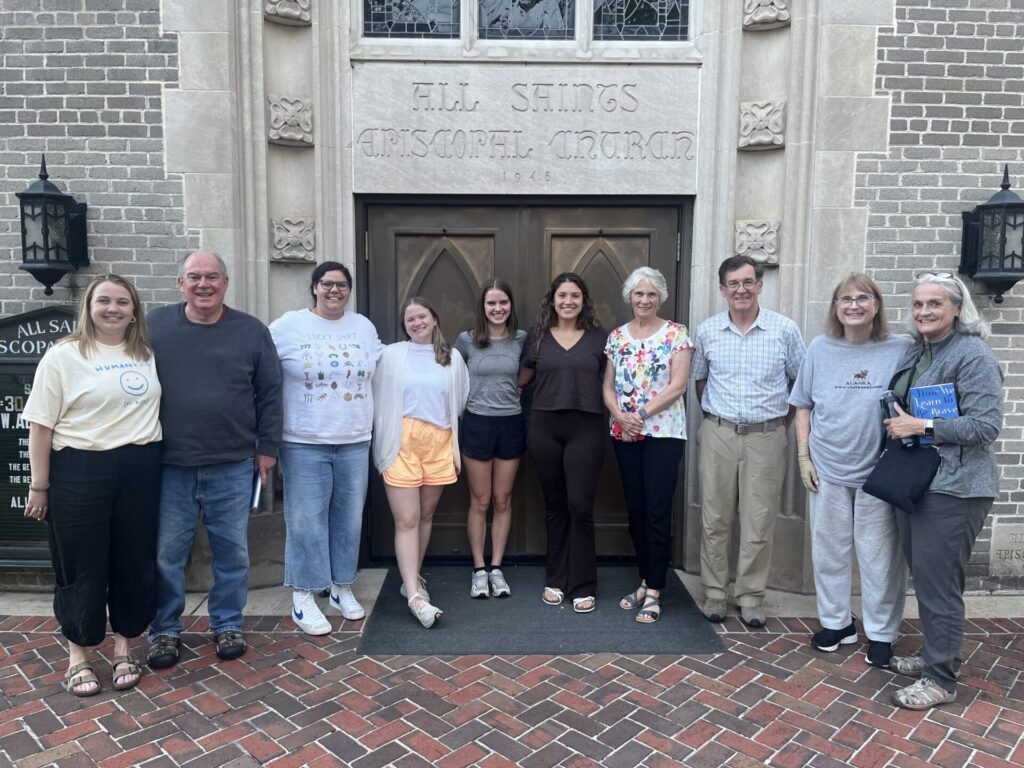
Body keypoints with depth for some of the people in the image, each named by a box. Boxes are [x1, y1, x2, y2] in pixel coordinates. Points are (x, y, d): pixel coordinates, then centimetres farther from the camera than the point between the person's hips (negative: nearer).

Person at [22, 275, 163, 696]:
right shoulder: (63, 356, -4)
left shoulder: (148, 354, 8)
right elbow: (41, 425, -4)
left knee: (135, 562, 10)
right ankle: (78, 656, 24)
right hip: (80, 472, -3)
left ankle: (123, 648, 27)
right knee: (81, 567, 7)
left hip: (140, 470, 4)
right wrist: (39, 486, -5)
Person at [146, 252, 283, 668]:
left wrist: (267, 447, 2)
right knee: (166, 553, 9)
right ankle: (164, 630, 28)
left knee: (232, 550, 10)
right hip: (169, 465, 0)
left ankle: (227, 625, 28)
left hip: (233, 466, 0)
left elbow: (269, 394, 5)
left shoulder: (251, 331, 2)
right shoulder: (155, 325, 2)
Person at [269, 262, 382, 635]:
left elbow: (381, 367, 24)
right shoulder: (287, 326, -3)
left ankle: (342, 587, 28)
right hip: (304, 444, -4)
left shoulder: (364, 327, 10)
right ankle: (303, 598, 15)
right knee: (306, 521, 1)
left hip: (354, 443, 4)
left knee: (349, 519, 11)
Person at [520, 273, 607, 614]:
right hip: (545, 427, 2)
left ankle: (583, 586, 12)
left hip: (586, 428, -2)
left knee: (580, 506, -3)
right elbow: (522, 378, 16)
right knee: (555, 506, 11)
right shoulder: (538, 336, 8)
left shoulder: (599, 337, 5)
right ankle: (556, 580, 24)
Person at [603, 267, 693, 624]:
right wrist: (621, 417, -11)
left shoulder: (676, 334, -2)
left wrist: (641, 415, -14)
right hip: (624, 434, 4)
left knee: (657, 511, -4)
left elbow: (678, 385, -10)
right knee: (635, 510, 10)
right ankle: (645, 582, 24)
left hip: (663, 432, -4)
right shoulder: (617, 336, 10)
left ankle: (654, 592, 6)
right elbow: (608, 386, 8)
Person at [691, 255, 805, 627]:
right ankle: (714, 593, 20)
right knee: (714, 519, 6)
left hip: (766, 436, -1)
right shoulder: (707, 331, 4)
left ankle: (751, 597, 19)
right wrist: (715, 413, 11)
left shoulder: (785, 330, -2)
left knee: (759, 522, 4)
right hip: (718, 434, 2)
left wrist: (783, 418, 5)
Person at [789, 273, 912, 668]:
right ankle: (836, 622, 31)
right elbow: (803, 406, 7)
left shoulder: (901, 350, -4)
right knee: (829, 551, 13)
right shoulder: (820, 348, 2)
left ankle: (881, 634, 25)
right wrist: (803, 457, 2)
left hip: (879, 471, -2)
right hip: (828, 470, 2)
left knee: (880, 555, 8)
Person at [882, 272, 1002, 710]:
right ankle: (934, 656, 32)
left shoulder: (973, 356, -12)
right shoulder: (914, 353, 12)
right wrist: (896, 426, 8)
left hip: (953, 488, -8)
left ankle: (941, 680, 11)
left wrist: (921, 427, -19)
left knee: (938, 581, -2)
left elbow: (986, 425, -18)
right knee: (921, 574, 16)